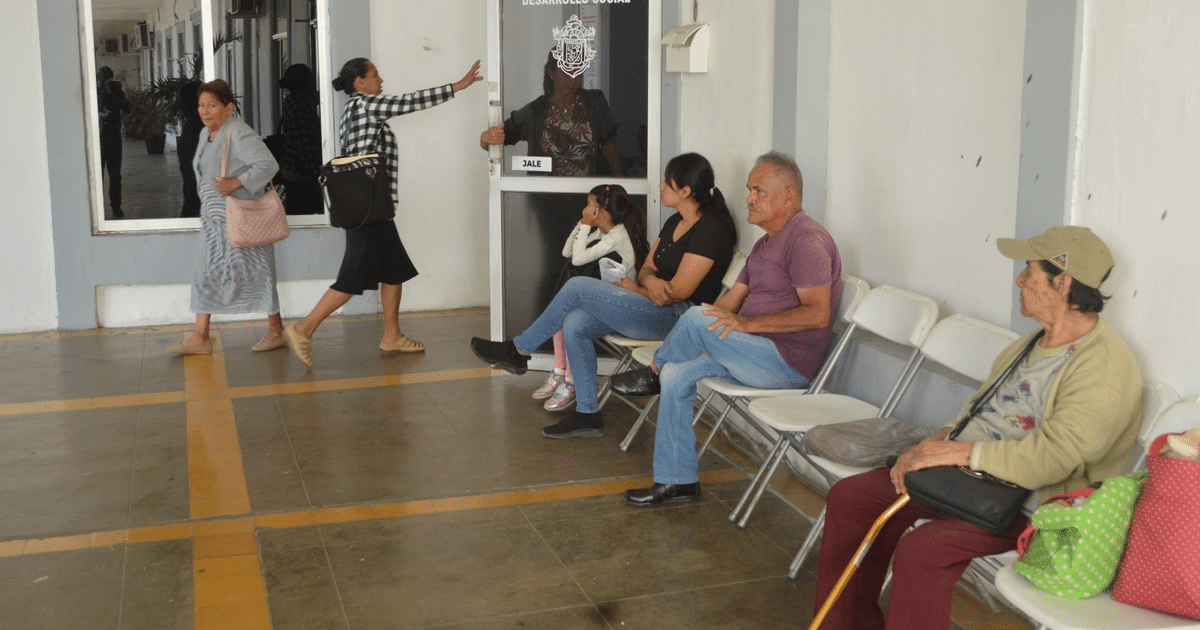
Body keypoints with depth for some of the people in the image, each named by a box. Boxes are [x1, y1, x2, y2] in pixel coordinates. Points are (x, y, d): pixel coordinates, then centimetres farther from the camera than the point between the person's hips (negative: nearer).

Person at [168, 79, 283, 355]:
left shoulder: (238, 133, -15)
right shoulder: (206, 134, 13)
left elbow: (268, 165, -22)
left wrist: (236, 183, -26)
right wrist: (207, 208, 16)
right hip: (214, 219, 9)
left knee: (255, 271, -1)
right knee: (206, 274, 5)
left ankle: (276, 331, 12)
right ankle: (200, 337, 8)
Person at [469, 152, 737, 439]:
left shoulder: (711, 229, -15)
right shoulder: (675, 222, 15)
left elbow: (678, 292, -19)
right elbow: (647, 269, 13)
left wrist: (634, 288, -3)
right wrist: (650, 282, -13)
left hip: (677, 317, -10)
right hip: (654, 311, 10)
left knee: (578, 287, -14)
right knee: (574, 324, -7)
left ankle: (518, 351, 2)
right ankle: (587, 414, -1)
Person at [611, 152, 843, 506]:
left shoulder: (807, 239, -14)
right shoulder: (765, 244, 19)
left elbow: (818, 314, -24)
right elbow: (730, 303, 17)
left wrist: (747, 323, -26)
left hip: (789, 363, -10)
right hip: (760, 354, 10)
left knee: (698, 319, -24)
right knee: (676, 374, -5)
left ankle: (653, 373, 6)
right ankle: (678, 481, 1)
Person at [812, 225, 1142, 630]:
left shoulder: (1104, 369, -19)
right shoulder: (1038, 340, 13)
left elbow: (1052, 457, -28)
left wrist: (961, 451, -23)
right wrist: (934, 443, 1)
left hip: (1025, 504, -10)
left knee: (922, 549, -34)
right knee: (850, 497, 4)